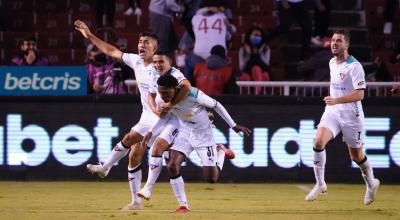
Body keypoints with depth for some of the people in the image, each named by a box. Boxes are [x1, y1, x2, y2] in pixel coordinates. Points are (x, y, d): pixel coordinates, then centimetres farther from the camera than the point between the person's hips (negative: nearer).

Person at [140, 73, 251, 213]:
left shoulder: (193, 95, -33)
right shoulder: (161, 100, -17)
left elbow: (216, 105, -16)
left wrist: (233, 126, -8)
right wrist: (151, 132, -6)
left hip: (203, 133, -4)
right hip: (184, 132, 4)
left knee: (211, 179, -4)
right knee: (172, 166, -16)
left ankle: (220, 152, 28)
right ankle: (183, 205, 0)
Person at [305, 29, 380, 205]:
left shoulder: (354, 66, -15)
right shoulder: (332, 63, 8)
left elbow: (359, 94, -23)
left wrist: (337, 100, -32)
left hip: (351, 115, -5)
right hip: (332, 112, 5)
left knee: (356, 156, 7)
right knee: (319, 142, -20)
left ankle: (371, 183, 35)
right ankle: (320, 184, -11)